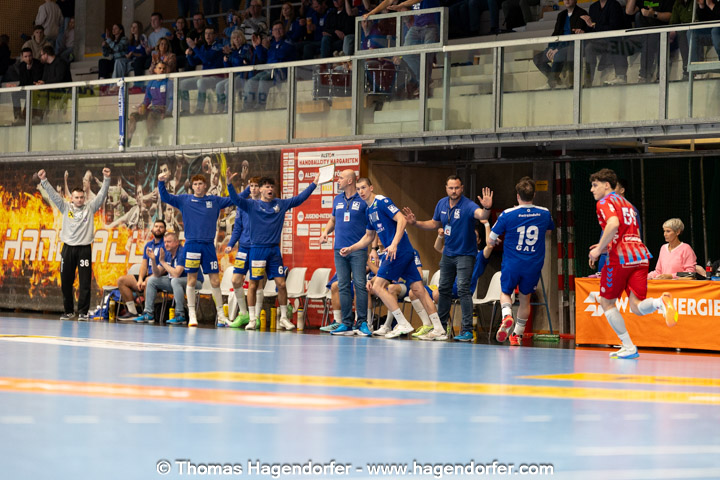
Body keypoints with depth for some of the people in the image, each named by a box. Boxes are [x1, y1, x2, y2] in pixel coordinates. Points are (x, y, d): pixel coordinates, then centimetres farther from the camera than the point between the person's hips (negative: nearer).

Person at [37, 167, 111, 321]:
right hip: (68, 248, 2)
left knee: (85, 282, -4)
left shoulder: (90, 207, 6)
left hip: (84, 248, -2)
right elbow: (52, 194, 2)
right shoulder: (66, 207, 9)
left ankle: (83, 312, -1)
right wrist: (44, 181, -8)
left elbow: (102, 194, -2)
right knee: (66, 282, 5)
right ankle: (68, 311, 15)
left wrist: (106, 179, -14)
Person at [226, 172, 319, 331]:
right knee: (253, 284, 0)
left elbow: (300, 198, 14)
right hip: (257, 249, -2)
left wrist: (314, 184, 10)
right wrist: (229, 183, -27)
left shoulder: (281, 204, 10)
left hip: (274, 249, 2)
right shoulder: (251, 205, 1)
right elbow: (236, 198, -12)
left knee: (281, 284, -2)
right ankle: (252, 319, 8)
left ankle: (284, 318, 10)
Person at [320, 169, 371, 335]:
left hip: (358, 250, -5)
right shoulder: (337, 199, 14)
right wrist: (325, 232, 8)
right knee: (343, 287, 4)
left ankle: (362, 323, -6)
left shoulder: (363, 200, -3)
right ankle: (347, 323, 6)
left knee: (359, 285, -8)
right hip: (340, 249, 5)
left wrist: (373, 248, -11)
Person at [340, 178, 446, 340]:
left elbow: (401, 219, -18)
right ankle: (439, 329, 3)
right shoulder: (369, 210, 20)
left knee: (378, 286, -7)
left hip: (399, 251, -9)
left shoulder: (382, 202, -8)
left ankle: (403, 324, -8)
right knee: (418, 289, 5)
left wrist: (394, 244, -25)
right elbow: (369, 237, 30)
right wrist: (351, 249, 23)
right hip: (406, 253, 9)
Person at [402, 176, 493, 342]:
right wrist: (416, 223, 4)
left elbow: (481, 215, -41)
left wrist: (486, 208, -63)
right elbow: (434, 224, 16)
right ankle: (440, 326, 28)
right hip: (448, 252, 7)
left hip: (465, 254, -7)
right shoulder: (442, 204, 1)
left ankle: (467, 330, -16)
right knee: (444, 289, 15)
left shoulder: (467, 205, -21)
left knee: (463, 289, -16)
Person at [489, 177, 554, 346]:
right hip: (534, 265, 2)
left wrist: (494, 242, 19)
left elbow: (491, 240, -5)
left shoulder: (507, 215, -13)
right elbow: (550, 228, 21)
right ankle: (518, 335, 22)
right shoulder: (545, 214, -4)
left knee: (505, 292, 20)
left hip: (512, 263, -2)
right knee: (525, 298, 19)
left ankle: (507, 315, -10)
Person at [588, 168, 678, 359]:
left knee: (606, 302, 9)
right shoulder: (626, 204, 27)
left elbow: (613, 224, -20)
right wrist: (606, 246, 29)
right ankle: (661, 302, -33)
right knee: (637, 307, -1)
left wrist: (599, 249, -13)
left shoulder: (605, 202, 0)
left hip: (619, 257, -7)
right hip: (640, 255, 7)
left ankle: (628, 347, 4)